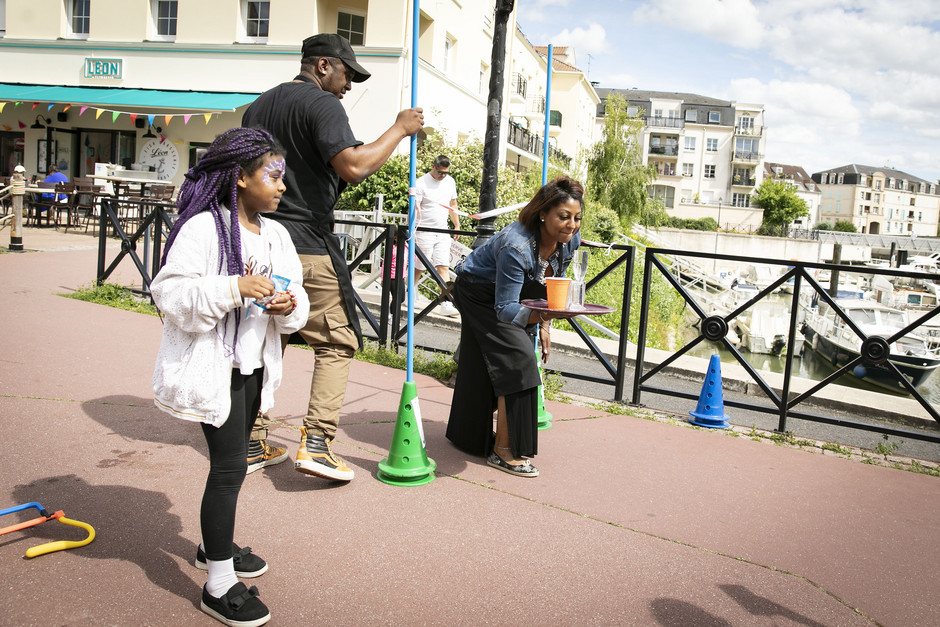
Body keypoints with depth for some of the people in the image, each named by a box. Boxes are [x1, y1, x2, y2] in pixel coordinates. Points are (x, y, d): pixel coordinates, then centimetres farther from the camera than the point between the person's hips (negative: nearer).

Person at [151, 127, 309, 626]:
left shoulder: (275, 234, 8)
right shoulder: (202, 228, -14)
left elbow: (296, 294, 12)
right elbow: (171, 293, -20)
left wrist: (290, 306, -11)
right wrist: (233, 289, -30)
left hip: (254, 364, 8)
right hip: (213, 366, -8)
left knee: (234, 458, 20)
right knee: (230, 465, -6)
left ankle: (215, 547, 41)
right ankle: (219, 585, 7)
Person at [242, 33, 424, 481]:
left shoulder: (258, 106, 20)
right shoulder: (321, 103, -7)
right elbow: (353, 166, -21)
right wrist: (399, 129, -9)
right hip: (307, 246, -8)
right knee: (336, 343, 0)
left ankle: (252, 443, 19)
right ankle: (316, 442, -8)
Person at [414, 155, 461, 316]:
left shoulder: (450, 181, 10)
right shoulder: (421, 183, -8)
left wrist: (457, 225, 18)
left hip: (442, 232, 5)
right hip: (424, 230, -4)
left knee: (444, 267, -4)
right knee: (418, 267, 3)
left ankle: (446, 304, -8)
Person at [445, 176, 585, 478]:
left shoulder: (570, 240, -17)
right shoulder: (516, 246, -40)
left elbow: (554, 281, 1)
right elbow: (505, 309, -40)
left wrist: (544, 323, -1)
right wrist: (540, 315, -57)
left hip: (511, 292, 7)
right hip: (479, 292, -7)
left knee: (484, 366, 17)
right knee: (516, 358, -19)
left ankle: (467, 433, 39)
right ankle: (503, 449, -10)